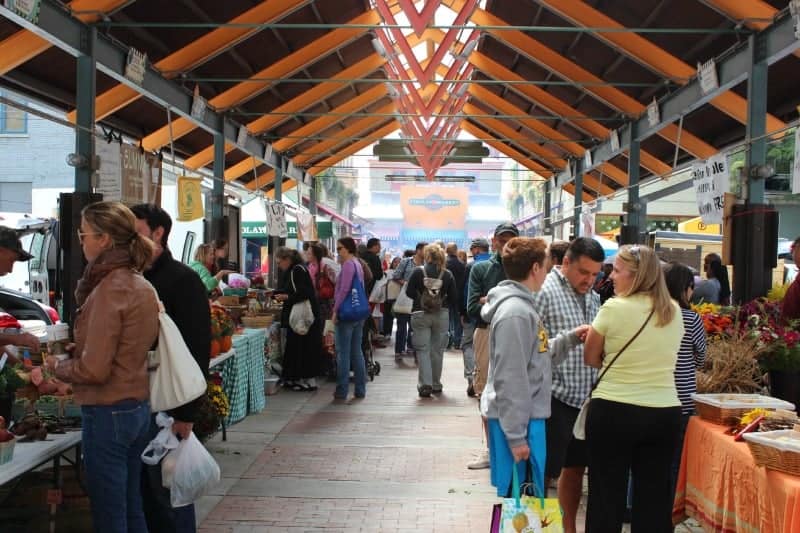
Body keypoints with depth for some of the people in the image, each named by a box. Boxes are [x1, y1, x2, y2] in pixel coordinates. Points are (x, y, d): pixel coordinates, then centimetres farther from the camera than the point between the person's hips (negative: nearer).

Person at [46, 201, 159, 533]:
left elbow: (93, 369, -20)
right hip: (138, 407, 9)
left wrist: (57, 367, -2)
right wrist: (74, 347, 3)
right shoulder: (142, 285, 7)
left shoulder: (110, 288, -18)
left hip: (108, 413, -9)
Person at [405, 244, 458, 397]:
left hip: (420, 314, -2)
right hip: (441, 315, 2)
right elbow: (454, 298, -1)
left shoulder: (418, 271, -8)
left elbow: (409, 292, -3)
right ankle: (436, 384, 20)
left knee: (422, 349, 3)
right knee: (437, 349, 12)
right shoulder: (448, 274, -3)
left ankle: (425, 384, -8)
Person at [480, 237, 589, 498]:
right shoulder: (516, 312, -20)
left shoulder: (522, 305, 12)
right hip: (517, 420, -10)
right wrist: (516, 436, -21)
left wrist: (570, 338, 8)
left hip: (528, 416, 10)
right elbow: (510, 379, -22)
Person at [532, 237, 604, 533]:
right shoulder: (544, 292, -12)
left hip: (584, 398, 8)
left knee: (575, 467, 18)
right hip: (555, 398, -8)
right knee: (544, 472, 0)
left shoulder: (592, 297, 13)